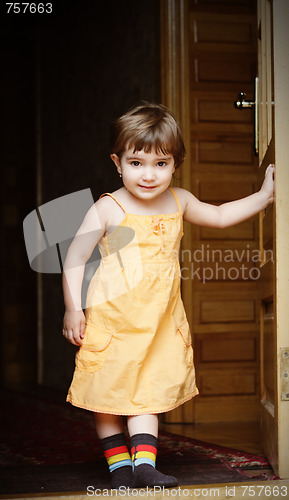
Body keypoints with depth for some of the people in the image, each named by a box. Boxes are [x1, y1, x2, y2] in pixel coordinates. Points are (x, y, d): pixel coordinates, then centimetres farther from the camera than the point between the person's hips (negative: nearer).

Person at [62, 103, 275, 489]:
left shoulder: (178, 201, 5)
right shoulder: (108, 209, -10)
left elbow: (220, 216, 22)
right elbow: (75, 257, -7)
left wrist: (264, 195, 19)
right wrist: (73, 308, -13)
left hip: (158, 322, 4)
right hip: (111, 319, -3)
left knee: (149, 390, 2)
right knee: (107, 391, 4)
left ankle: (144, 464, 6)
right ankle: (119, 466, 17)